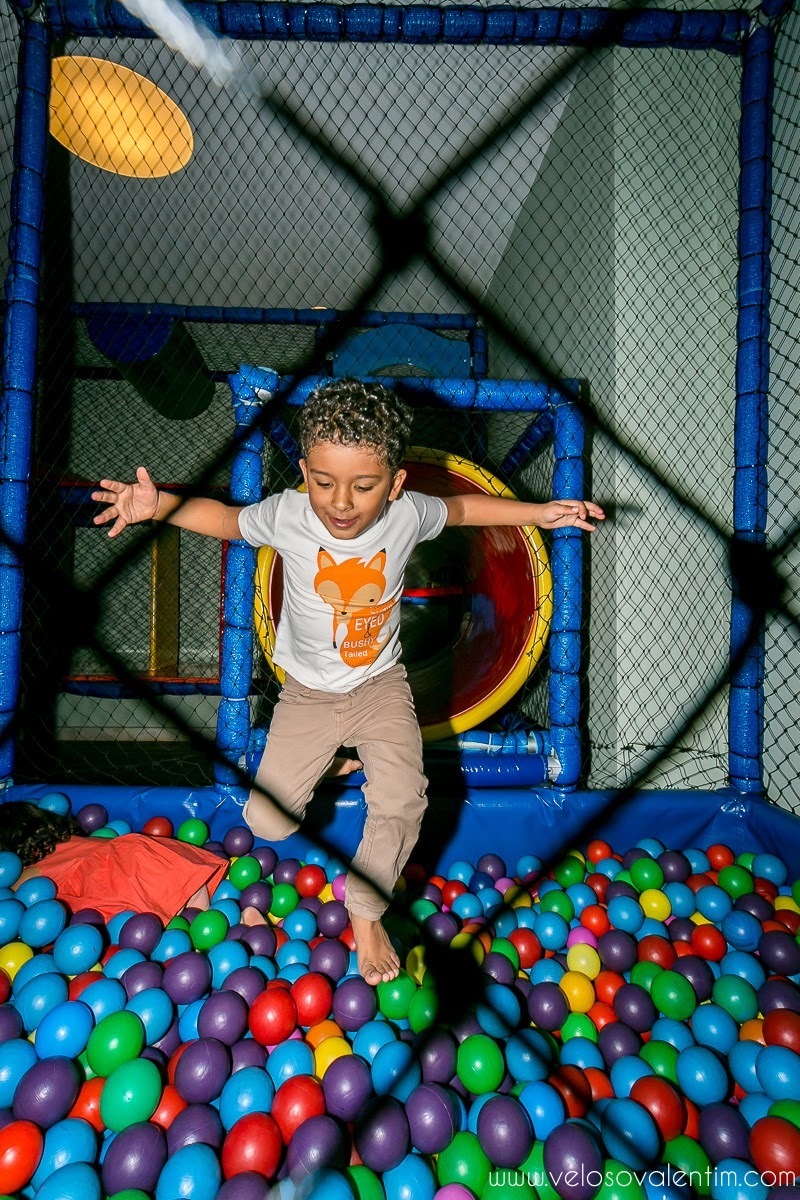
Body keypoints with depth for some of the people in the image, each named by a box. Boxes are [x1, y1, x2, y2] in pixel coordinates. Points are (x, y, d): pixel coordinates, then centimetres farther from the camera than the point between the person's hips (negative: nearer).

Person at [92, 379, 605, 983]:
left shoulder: (407, 514, -18)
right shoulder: (286, 514, -21)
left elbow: (460, 508, 3)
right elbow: (224, 517, -2)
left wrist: (539, 512, 0)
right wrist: (158, 503, -19)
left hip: (381, 683, 0)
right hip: (309, 694, 0)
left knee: (402, 803, -14)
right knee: (267, 822, -3)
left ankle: (366, 912, 17)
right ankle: (328, 762, 32)